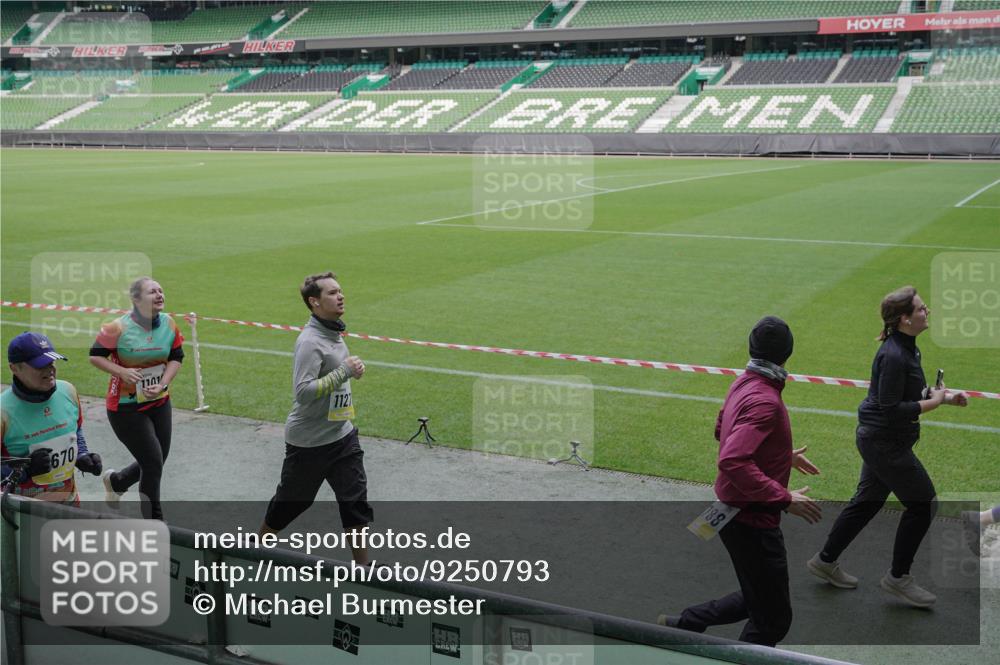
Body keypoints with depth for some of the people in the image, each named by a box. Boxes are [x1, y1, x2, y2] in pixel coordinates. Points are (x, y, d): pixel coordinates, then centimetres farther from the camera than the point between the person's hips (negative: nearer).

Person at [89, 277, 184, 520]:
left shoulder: (168, 324, -3)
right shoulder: (118, 328, -17)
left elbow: (176, 357, 5)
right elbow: (95, 356, -7)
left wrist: (162, 384, -10)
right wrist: (122, 372, -21)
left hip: (160, 404, 6)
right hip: (126, 408, -6)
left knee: (154, 464, 14)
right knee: (153, 464, -6)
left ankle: (115, 481, 45)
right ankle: (154, 521, 12)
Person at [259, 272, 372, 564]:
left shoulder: (334, 332, 7)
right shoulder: (310, 341, -22)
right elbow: (303, 392, -30)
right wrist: (345, 371, -28)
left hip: (342, 435, 7)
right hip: (309, 441, -7)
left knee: (356, 502, 2)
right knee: (290, 502, 12)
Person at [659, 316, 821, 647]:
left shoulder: (743, 384, 3)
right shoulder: (765, 401, -26)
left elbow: (723, 431, 21)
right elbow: (732, 461, -36)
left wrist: (783, 455, 22)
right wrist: (785, 499, -30)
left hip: (734, 509, 9)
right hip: (753, 523, -9)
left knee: (757, 600, 25)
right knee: (773, 620, 4)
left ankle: (682, 625, 28)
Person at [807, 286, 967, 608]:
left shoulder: (906, 348, 7)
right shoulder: (894, 356, -25)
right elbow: (892, 409, -25)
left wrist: (945, 396, 6)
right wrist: (934, 402, -17)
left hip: (878, 439, 10)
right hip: (886, 443, -10)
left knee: (867, 502, 18)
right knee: (923, 503, 1)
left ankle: (826, 560, 31)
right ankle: (898, 576, 14)